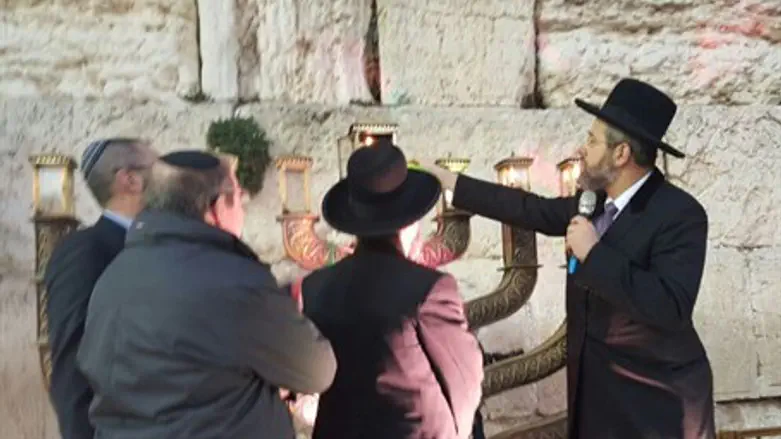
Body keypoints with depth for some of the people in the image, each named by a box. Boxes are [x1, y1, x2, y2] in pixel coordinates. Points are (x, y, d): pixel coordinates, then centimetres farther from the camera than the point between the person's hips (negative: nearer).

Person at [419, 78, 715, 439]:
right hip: (595, 382, 7)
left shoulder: (680, 213, -21)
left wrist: (595, 254, -27)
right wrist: (451, 182, 15)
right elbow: (536, 211, 14)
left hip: (657, 395, -7)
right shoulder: (597, 200, 3)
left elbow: (671, 306, -31)